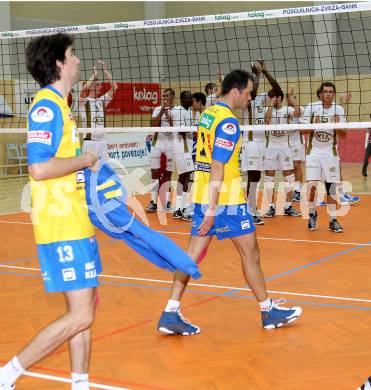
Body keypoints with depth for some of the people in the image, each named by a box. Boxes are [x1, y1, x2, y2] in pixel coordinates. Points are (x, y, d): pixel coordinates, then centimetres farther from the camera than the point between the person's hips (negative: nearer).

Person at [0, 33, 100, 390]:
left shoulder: (59, 105, 15)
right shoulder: (47, 106, -14)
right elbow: (39, 168, -23)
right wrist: (88, 158, -12)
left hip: (76, 224, 10)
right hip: (62, 229, -10)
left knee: (84, 310, 12)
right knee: (79, 317, -8)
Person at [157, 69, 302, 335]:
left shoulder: (208, 113, 12)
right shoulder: (228, 122, -16)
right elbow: (217, 168, -21)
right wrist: (212, 210, -22)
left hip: (202, 194, 9)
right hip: (225, 199, -9)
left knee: (193, 253, 6)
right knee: (250, 252, 5)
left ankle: (171, 314, 4)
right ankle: (268, 311, 18)